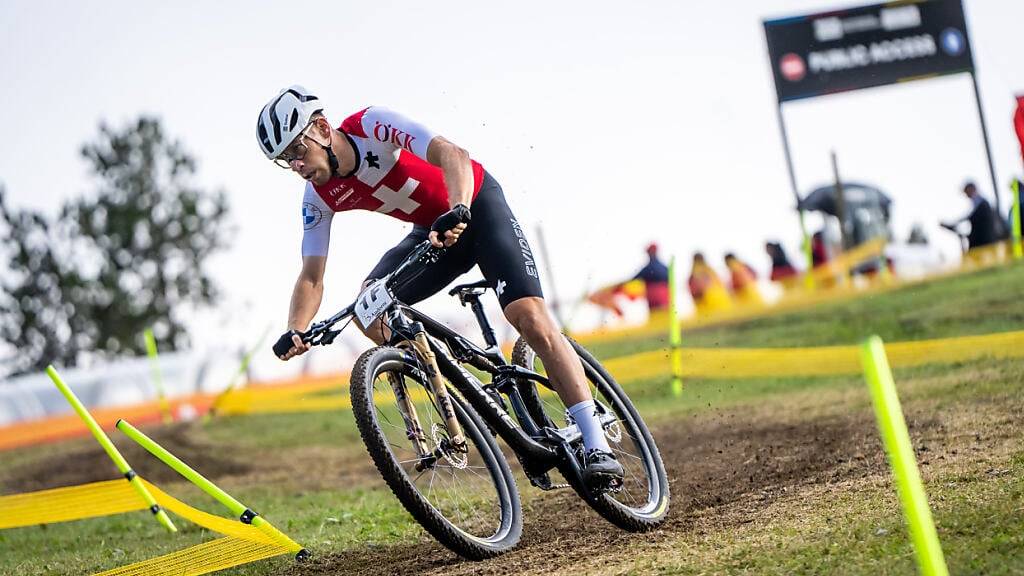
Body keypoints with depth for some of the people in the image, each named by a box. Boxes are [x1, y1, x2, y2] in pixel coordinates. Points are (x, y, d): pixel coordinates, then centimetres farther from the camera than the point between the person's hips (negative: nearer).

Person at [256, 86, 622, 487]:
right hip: (433, 228, 6)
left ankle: (596, 446, -24)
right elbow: (312, 277, -10)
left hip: (476, 204, -6)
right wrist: (295, 332, -29)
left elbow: (452, 155, -40)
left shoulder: (372, 125, -27)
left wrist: (457, 211, -59)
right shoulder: (319, 197, -10)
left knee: (529, 316, -23)